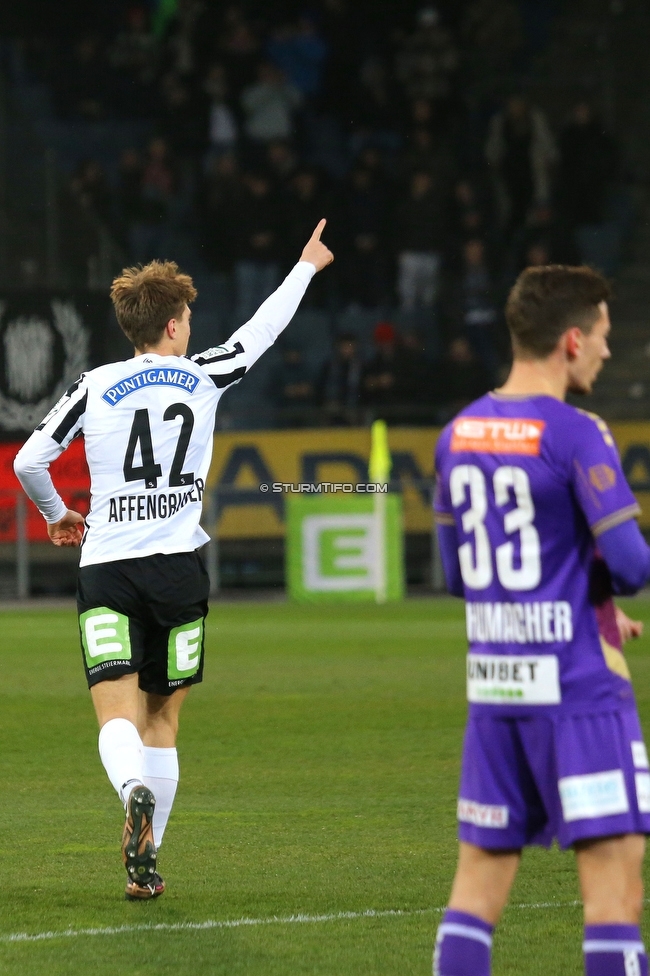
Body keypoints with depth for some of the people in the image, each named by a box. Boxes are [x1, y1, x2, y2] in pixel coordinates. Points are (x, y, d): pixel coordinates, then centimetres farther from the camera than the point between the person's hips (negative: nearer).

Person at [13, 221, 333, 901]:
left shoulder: (94, 387, 4)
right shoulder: (202, 376, 5)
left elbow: (29, 462, 3)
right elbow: (264, 329, 20)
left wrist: (56, 514, 24)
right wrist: (307, 266, 37)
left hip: (105, 569, -1)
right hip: (177, 568, 1)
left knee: (118, 716, -8)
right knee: (162, 718, 12)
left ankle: (134, 791, -40)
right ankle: (145, 865, 11)